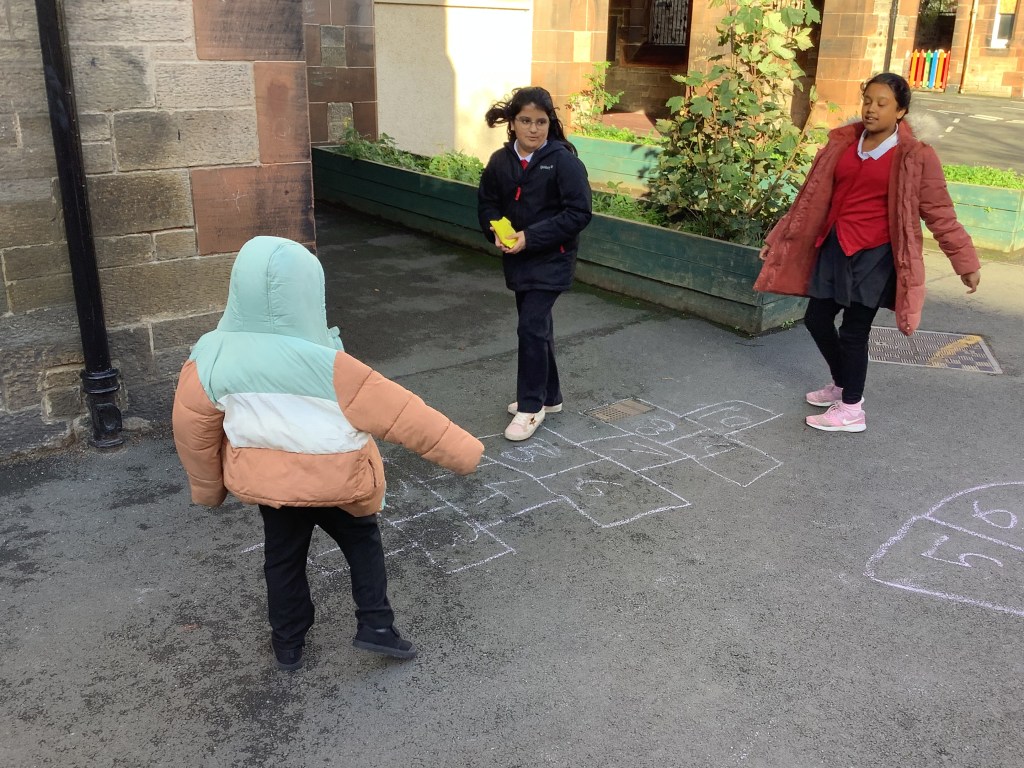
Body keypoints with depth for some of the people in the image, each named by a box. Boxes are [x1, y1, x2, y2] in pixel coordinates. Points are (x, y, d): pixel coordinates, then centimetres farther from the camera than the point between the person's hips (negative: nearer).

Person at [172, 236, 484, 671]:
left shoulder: (211, 358, -16)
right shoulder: (325, 364, -28)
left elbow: (192, 430, -5)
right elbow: (398, 413, -24)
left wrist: (209, 487, 12)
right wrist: (461, 451, -16)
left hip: (266, 483, 3)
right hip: (337, 483, -3)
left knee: (283, 558, 23)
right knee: (363, 542, 23)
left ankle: (288, 645, 36)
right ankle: (375, 625, 19)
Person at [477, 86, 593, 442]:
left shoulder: (563, 161, -16)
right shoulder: (500, 161, 0)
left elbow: (579, 213, -18)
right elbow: (487, 203, 11)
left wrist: (531, 236, -22)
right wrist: (497, 233, -10)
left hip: (551, 259, -6)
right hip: (517, 258, 6)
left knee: (531, 326, -11)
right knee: (537, 325, 16)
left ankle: (531, 406, 4)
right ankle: (548, 395, 32)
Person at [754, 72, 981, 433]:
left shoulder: (915, 157, -9)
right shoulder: (842, 144, 5)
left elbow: (939, 212, -3)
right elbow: (812, 197, 11)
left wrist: (965, 261, -3)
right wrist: (778, 239, 12)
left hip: (874, 255, -6)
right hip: (835, 247, 6)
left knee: (853, 331, -2)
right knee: (817, 319, 12)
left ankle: (851, 411, 16)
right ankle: (842, 385, 37)